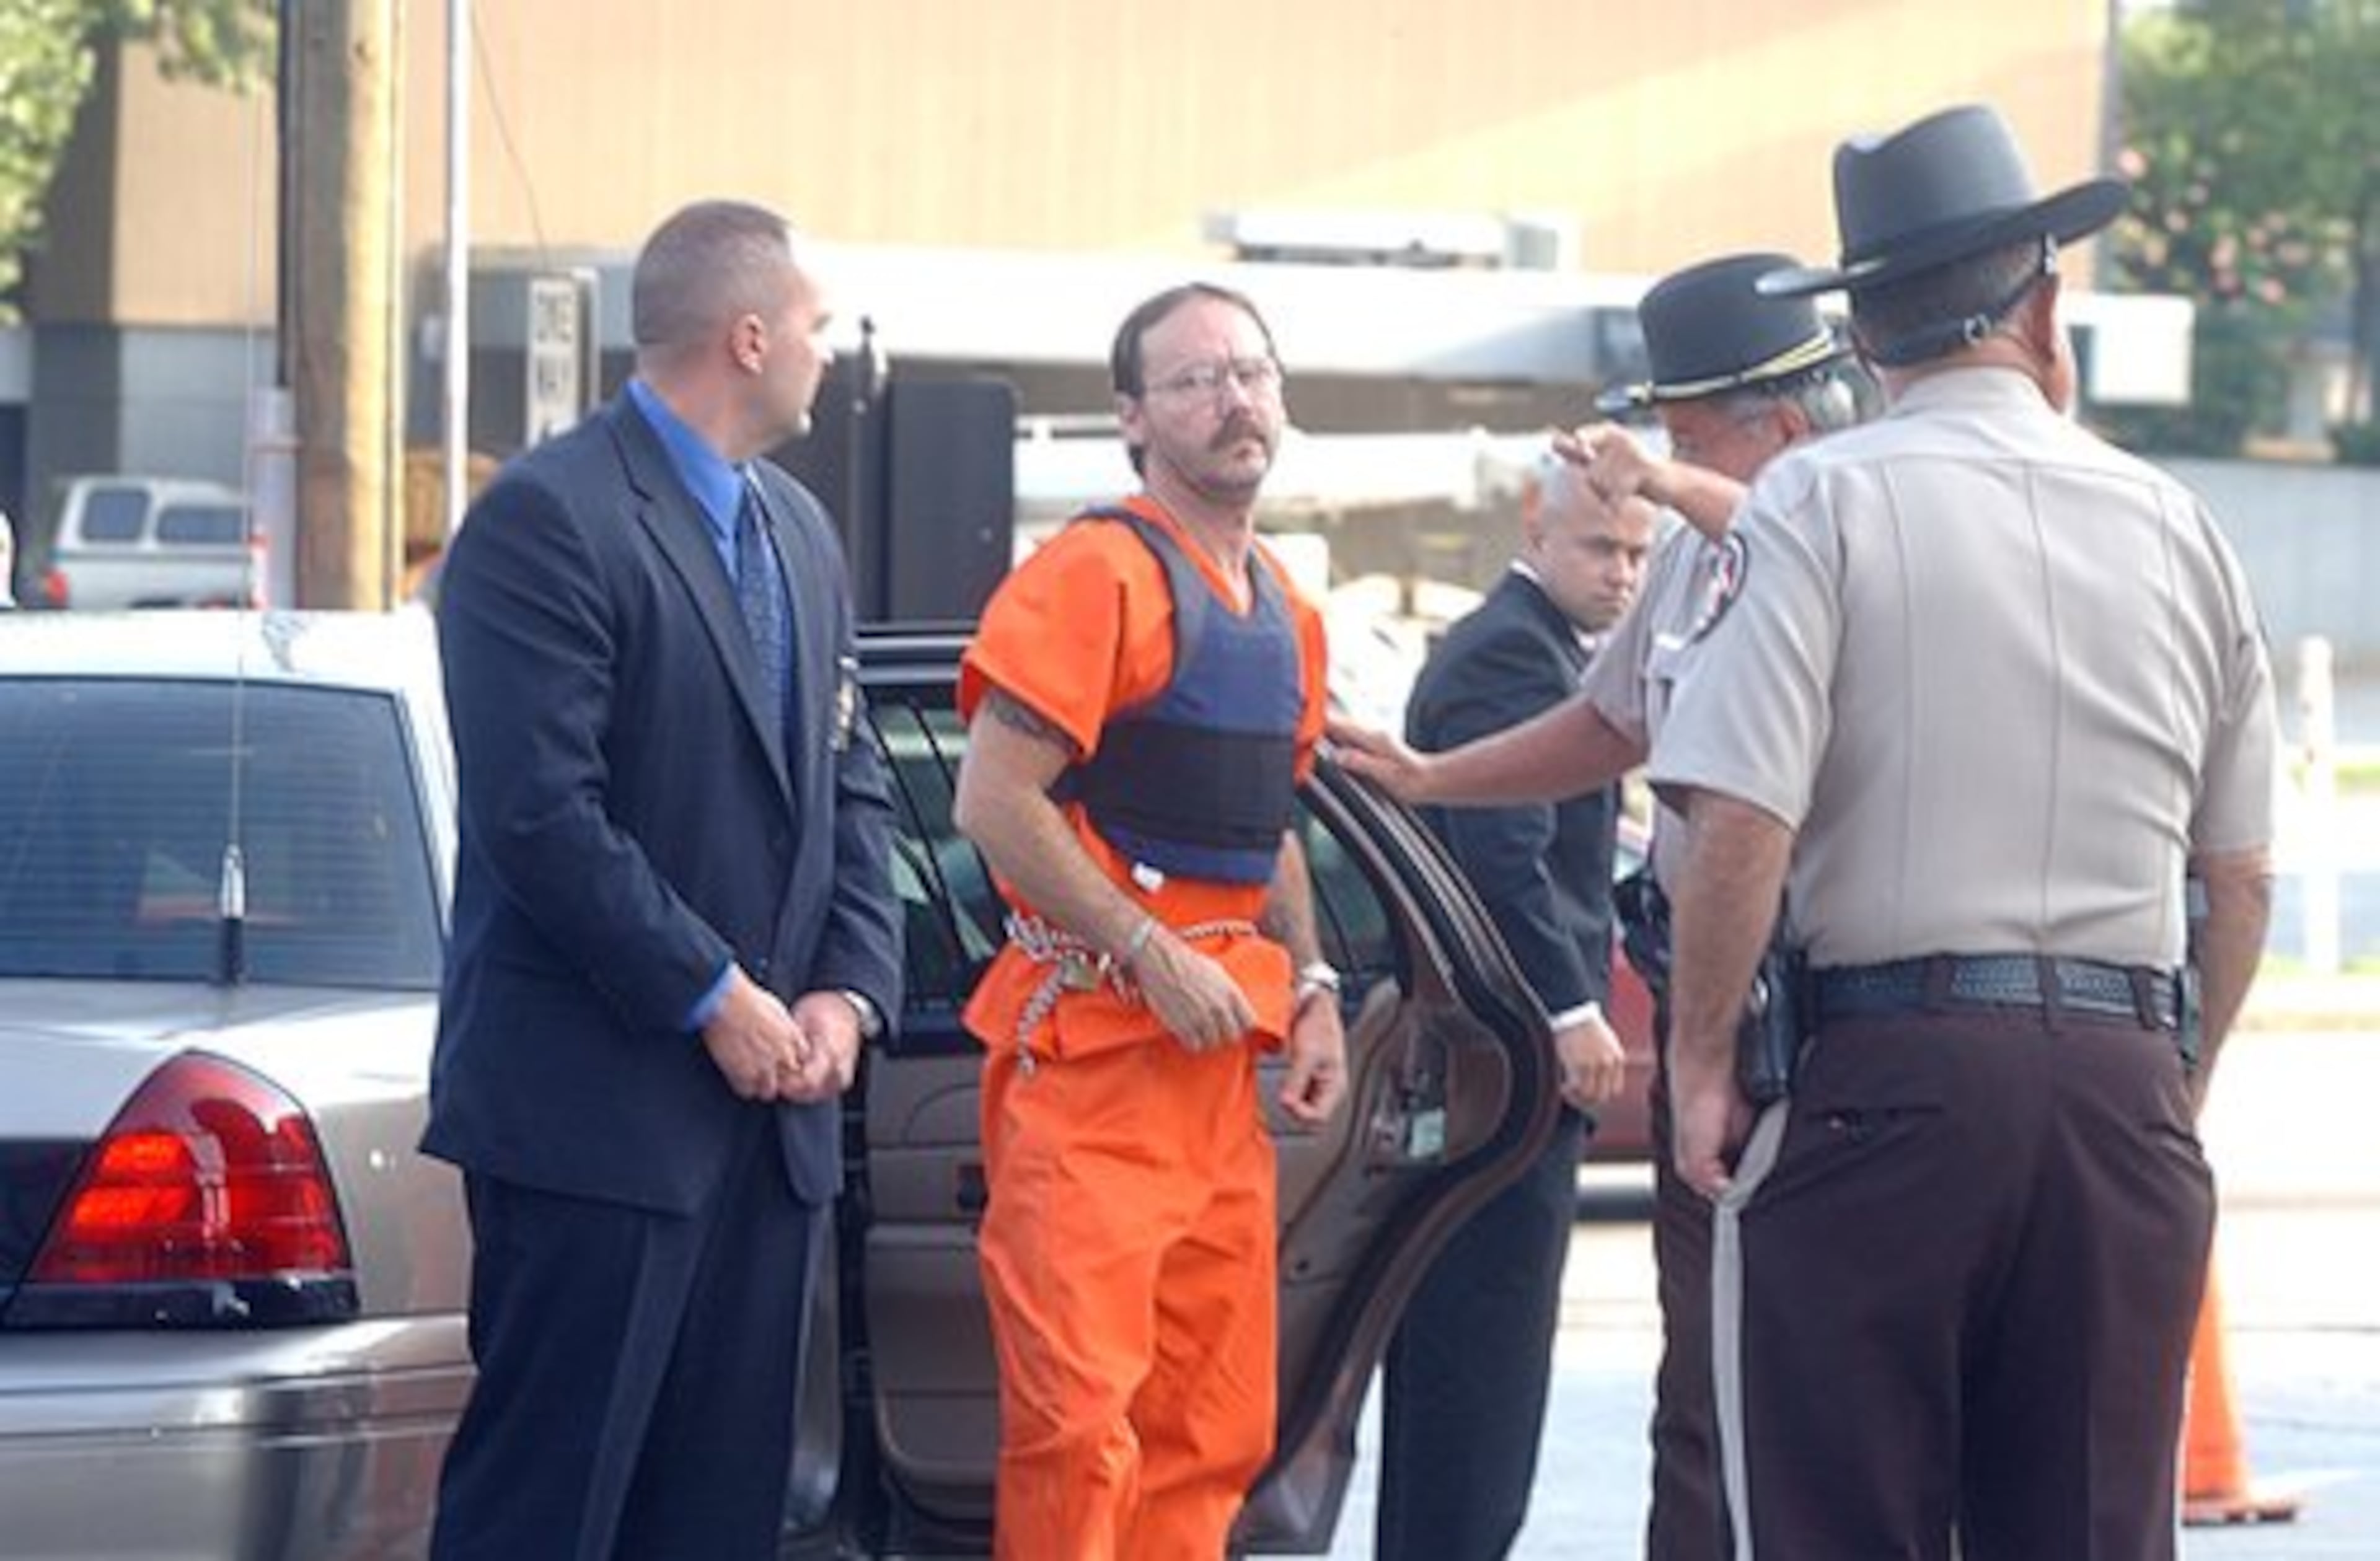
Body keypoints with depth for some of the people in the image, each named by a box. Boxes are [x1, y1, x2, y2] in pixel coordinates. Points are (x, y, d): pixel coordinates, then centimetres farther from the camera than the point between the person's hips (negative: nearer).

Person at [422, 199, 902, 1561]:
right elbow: (540, 810, -18)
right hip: (599, 1099, -8)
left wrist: (848, 990, 2)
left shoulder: (800, 531, 17)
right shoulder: (550, 519, -11)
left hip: (772, 1095, 8)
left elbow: (852, 787, 18)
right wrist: (714, 1000, -15)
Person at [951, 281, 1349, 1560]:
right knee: (1080, 1419, -12)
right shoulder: (1096, 575, -10)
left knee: (1216, 1430, 9)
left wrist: (1313, 990, 12)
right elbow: (995, 803, -16)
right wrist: (1155, 959, -19)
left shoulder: (1285, 614, 16)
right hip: (1091, 1044, -8)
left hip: (1218, 1059, 8)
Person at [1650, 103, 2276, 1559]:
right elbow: (2242, 877, 14)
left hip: (1884, 1074, -4)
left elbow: (1738, 826, -12)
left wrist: (1701, 1064, -2)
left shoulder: (1824, 502, -3)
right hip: (2127, 1094, 4)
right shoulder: (2176, 525, 10)